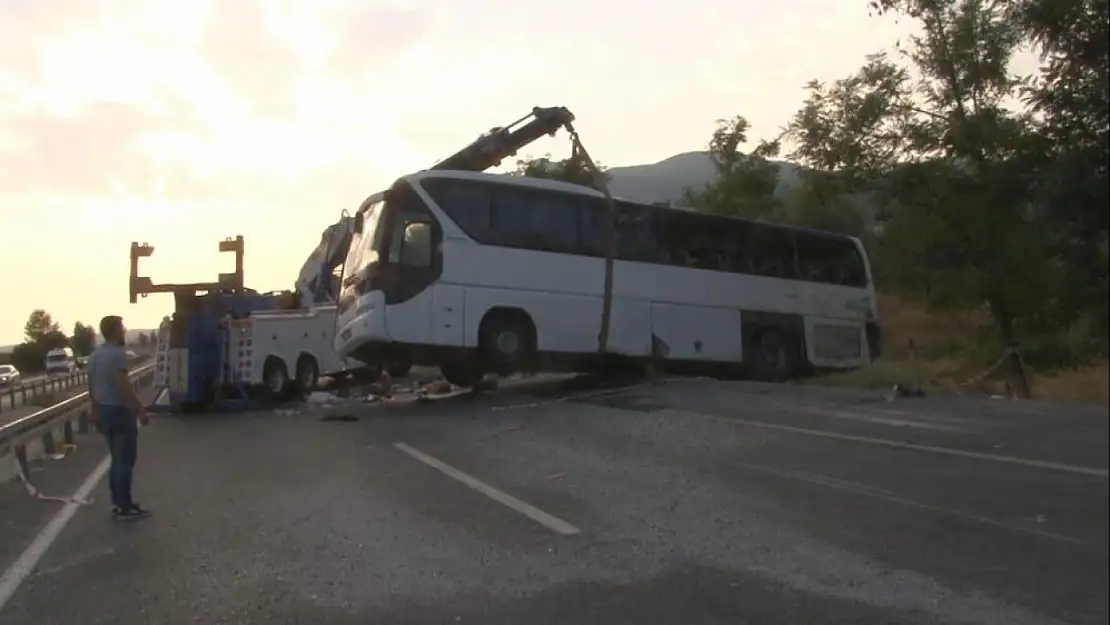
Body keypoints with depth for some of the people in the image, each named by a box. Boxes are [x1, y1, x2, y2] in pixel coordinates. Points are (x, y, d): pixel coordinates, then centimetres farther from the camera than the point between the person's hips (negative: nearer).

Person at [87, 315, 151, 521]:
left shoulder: (95, 356, 13)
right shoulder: (117, 354, -17)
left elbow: (91, 387, 17)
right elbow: (123, 385, -24)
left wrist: (95, 413, 23)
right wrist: (140, 409, -21)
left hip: (104, 410, 9)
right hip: (120, 410, -9)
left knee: (117, 459, 17)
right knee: (126, 460, -3)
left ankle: (118, 503, 22)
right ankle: (125, 507, 0)